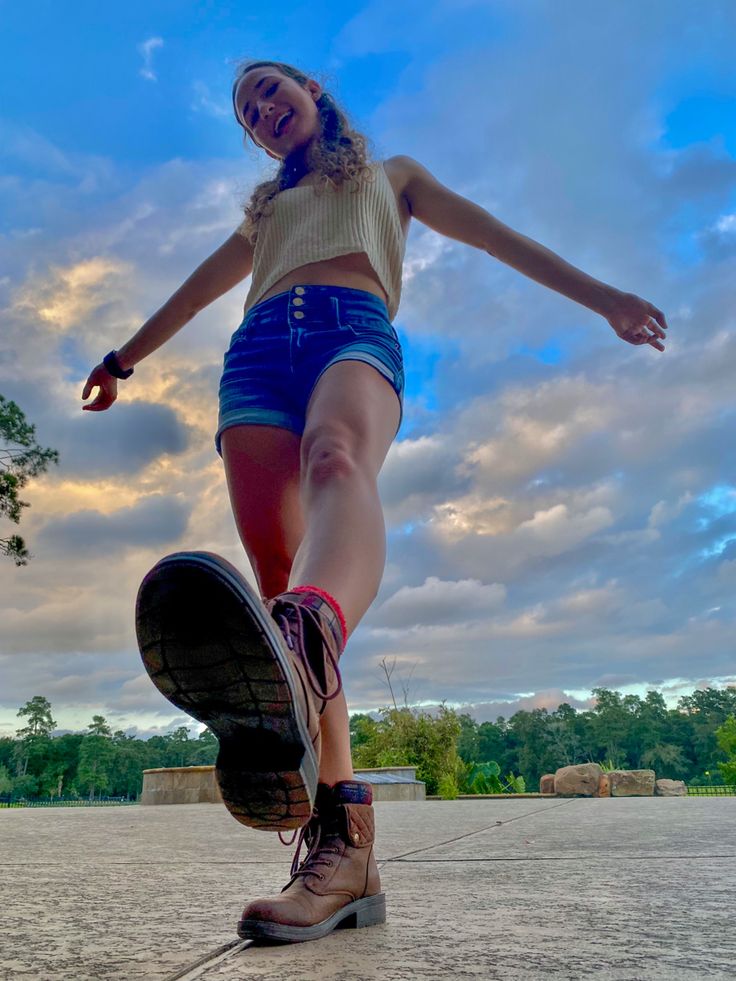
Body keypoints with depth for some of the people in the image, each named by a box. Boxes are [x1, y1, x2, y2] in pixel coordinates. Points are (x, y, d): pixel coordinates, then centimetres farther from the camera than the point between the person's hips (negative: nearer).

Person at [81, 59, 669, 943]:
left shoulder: (390, 174, 34)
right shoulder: (266, 209, 41)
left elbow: (499, 238, 26)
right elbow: (196, 292, 47)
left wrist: (601, 296, 17)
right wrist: (123, 358, 51)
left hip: (354, 331, -3)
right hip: (258, 352, 4)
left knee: (336, 460, -41)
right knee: (277, 579, -20)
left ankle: (301, 649, -76)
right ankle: (341, 844, -26)